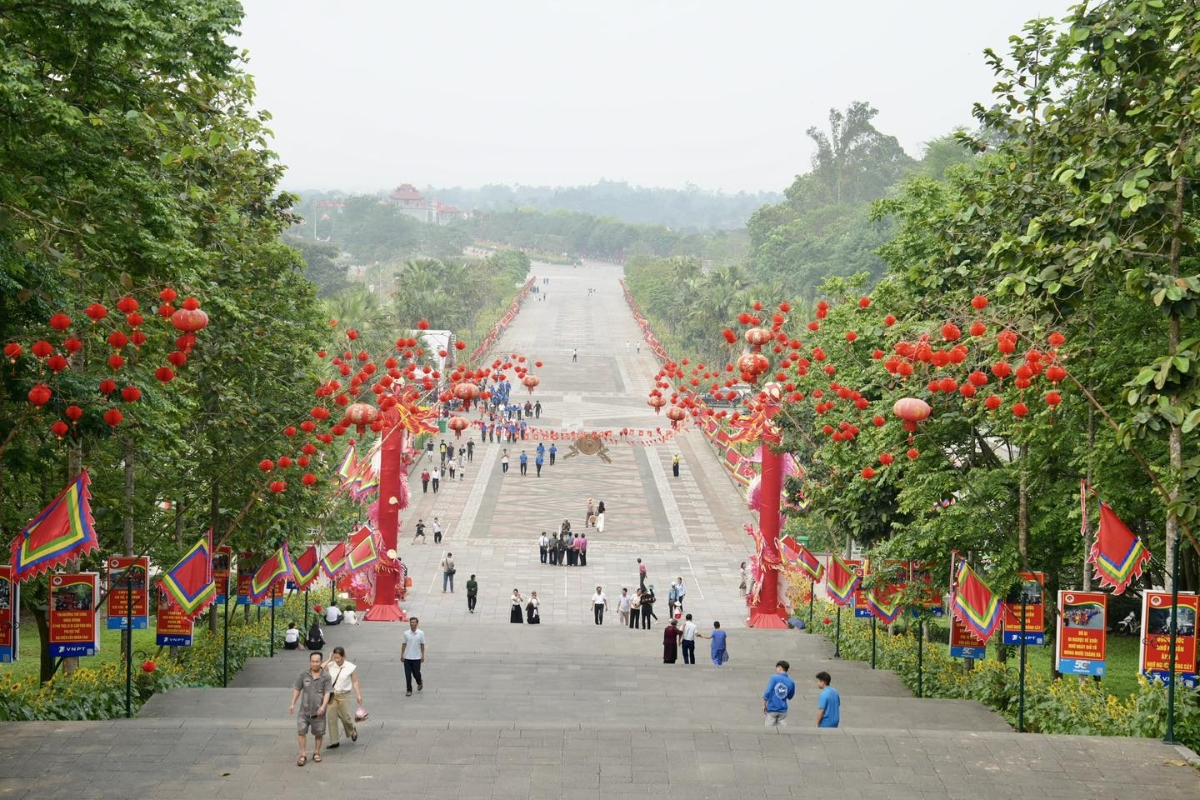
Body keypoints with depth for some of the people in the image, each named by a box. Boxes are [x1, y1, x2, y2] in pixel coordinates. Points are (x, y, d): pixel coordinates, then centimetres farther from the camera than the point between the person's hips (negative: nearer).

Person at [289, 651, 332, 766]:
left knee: (319, 733, 10)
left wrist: (323, 706, -24)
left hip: (318, 711, -1)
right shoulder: (304, 675, 0)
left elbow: (327, 692, -12)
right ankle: (303, 755, 3)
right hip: (305, 709, 1)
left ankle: (316, 753, 29)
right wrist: (293, 704, 3)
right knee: (301, 731, -5)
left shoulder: (325, 676, -7)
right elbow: (297, 689, 8)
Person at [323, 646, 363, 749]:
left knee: (345, 717, 5)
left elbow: (355, 682, -3)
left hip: (343, 695, -2)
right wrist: (329, 660, -13)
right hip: (332, 694, 2)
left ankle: (353, 731, 39)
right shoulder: (330, 665, -2)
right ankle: (334, 742, 11)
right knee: (331, 717, 2)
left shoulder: (351, 667, -7)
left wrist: (359, 695, -6)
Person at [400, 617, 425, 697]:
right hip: (407, 657, 1)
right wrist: (402, 655, 4)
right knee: (408, 675, 0)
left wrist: (423, 656, -2)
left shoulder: (421, 633, -4)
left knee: (416, 673, 7)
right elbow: (404, 644, 7)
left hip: (417, 658, -1)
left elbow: (422, 645, 1)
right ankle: (409, 690, 9)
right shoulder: (406, 633, 0)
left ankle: (419, 683, 38)